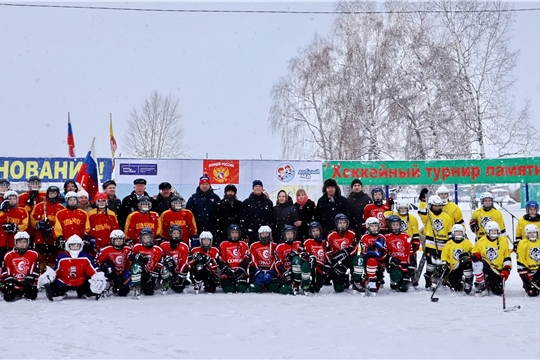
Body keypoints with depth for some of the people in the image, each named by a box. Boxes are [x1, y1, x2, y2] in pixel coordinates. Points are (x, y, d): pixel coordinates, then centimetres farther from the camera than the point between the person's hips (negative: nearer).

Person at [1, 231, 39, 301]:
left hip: (27, 283, -1)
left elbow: (35, 270, -3)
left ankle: (25, 293, 11)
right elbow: (5, 271, 2)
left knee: (32, 296, -22)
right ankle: (17, 294, 14)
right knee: (8, 297, -19)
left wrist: (29, 279, -13)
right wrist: (9, 281, -10)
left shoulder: (33, 254, -1)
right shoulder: (9, 255, 2)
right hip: (14, 283, 1)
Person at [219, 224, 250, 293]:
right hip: (228, 271, -1)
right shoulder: (223, 245, 9)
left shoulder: (243, 245, 13)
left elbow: (246, 259, 3)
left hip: (240, 272, 1)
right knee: (228, 289, -20)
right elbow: (221, 260, 4)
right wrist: (226, 269, -11)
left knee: (241, 288, -21)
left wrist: (241, 269, -13)